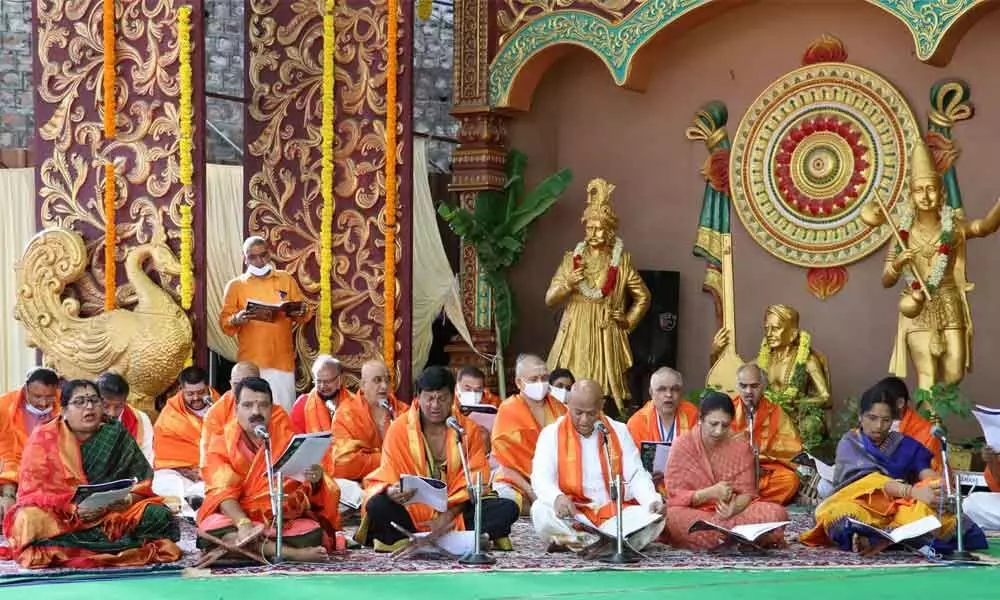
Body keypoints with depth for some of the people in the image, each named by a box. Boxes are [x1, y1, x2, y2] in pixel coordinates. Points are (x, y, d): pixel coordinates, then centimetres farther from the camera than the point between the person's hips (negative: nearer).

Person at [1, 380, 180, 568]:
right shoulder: (45, 438, -2)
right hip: (57, 516, -2)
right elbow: (32, 491, -8)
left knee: (158, 515, -22)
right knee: (30, 521, -33)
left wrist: (126, 499, -21)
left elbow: (141, 483, 1)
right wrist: (73, 509, -23)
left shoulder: (116, 435, 3)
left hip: (111, 514, 2)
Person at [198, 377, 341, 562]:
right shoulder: (222, 444, 2)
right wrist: (243, 524, -32)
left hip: (286, 520, 1)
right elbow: (222, 492, -12)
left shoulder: (287, 438, 7)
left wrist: (316, 479, -23)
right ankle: (294, 554, -30)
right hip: (237, 519, -1)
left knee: (313, 538, -30)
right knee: (216, 531, -35)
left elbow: (314, 490, 4)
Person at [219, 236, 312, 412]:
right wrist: (236, 320, -18)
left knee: (284, 412, -1)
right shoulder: (235, 285, 7)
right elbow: (224, 322, 4)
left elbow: (304, 313, 13)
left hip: (282, 360, 1)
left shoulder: (286, 279, 12)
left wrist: (300, 313, -10)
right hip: (250, 363, -1)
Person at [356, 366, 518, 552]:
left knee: (508, 508, -23)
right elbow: (387, 479, -4)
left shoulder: (468, 430, 3)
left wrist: (448, 516, -15)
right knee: (377, 506, -31)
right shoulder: (399, 429, -1)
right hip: (411, 513, -2)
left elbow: (474, 482, 0)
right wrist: (392, 492, -29)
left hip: (457, 512, 2)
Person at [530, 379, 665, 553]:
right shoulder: (552, 434, 4)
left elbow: (637, 475, 7)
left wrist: (652, 501, -15)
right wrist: (557, 498, -33)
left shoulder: (619, 432, 11)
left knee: (654, 518, -25)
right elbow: (541, 478, -9)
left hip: (615, 512, 2)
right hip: (571, 515, -2)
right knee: (540, 511, -32)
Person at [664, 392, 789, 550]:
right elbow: (675, 495, -7)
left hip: (734, 512, 2)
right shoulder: (682, 445, -3)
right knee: (672, 517, -39)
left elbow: (746, 492, 0)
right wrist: (710, 493, -23)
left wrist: (734, 508, -24)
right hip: (693, 512, -2)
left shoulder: (740, 446, 3)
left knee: (778, 513, -24)